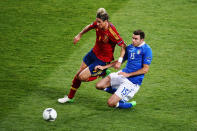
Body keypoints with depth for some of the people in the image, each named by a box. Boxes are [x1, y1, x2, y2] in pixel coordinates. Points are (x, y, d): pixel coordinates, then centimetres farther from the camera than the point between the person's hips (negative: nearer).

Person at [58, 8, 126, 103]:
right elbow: (89, 27, 11)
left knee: (82, 77, -10)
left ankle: (103, 74, 11)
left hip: (103, 60, -7)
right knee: (78, 74, 12)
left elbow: (123, 46, -24)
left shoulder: (111, 32, -32)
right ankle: (70, 97, 31)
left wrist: (119, 61, -30)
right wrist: (79, 35, 20)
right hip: (94, 53, 7)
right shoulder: (98, 24, -13)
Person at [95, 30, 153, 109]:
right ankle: (119, 93, 15)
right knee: (99, 86, -2)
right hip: (123, 74, 8)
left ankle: (130, 105, 9)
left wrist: (128, 74, -17)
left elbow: (145, 69, -14)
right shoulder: (130, 47, 10)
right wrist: (104, 67, 18)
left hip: (132, 81, -8)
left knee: (111, 103, -16)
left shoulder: (146, 49, -12)